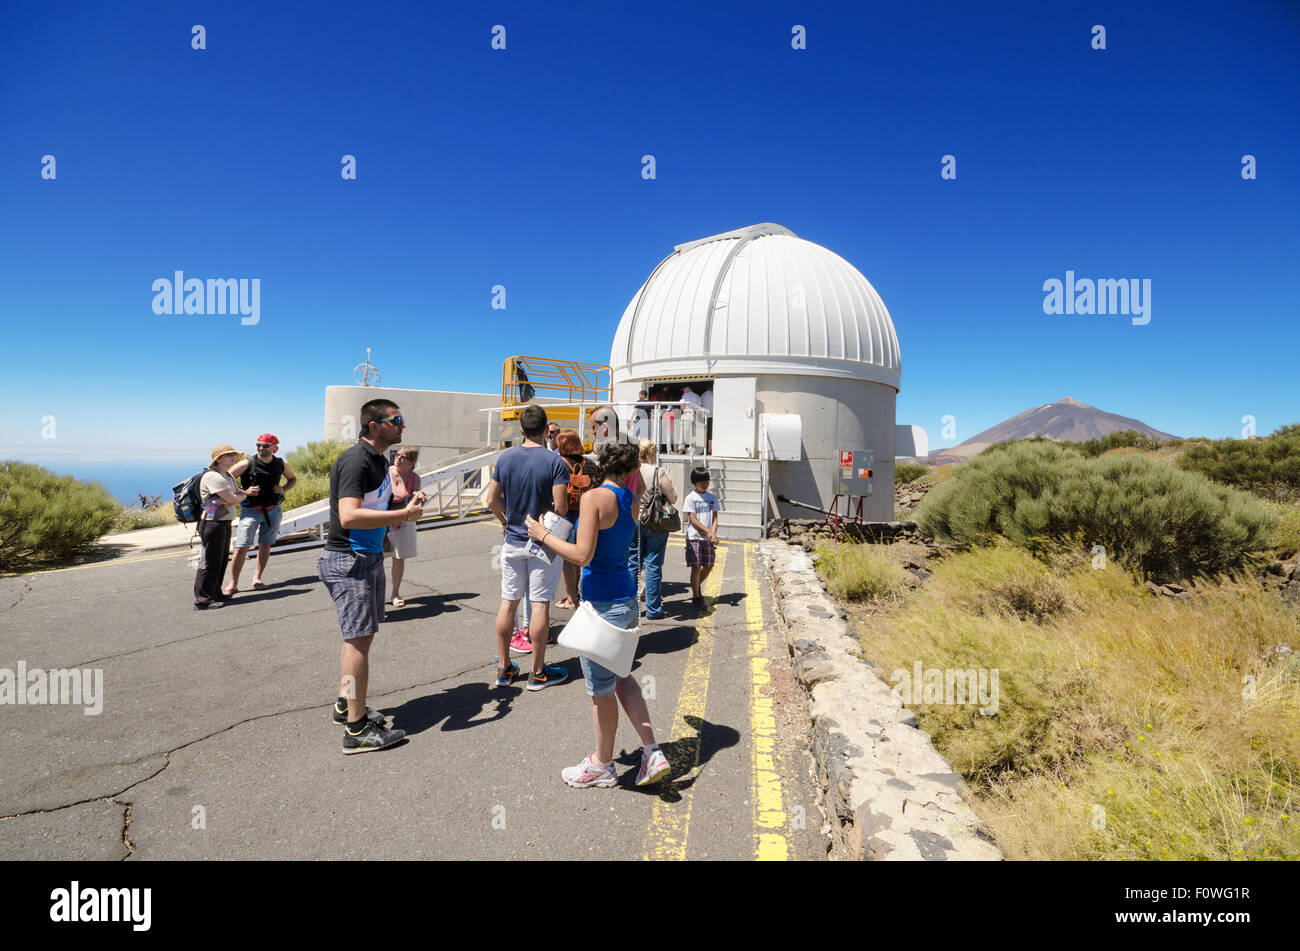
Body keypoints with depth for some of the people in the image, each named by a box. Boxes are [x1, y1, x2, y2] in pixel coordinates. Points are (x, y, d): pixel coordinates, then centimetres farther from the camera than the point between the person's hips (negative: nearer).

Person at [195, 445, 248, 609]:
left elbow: (240, 495, 8)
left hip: (225, 523, 10)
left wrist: (232, 498, -14)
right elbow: (234, 499, -21)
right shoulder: (212, 476, -16)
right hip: (212, 523, -10)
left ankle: (215, 593, 28)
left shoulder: (228, 476, 17)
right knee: (210, 561, -6)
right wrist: (241, 495, 2)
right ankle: (203, 599, 1)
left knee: (222, 559, 16)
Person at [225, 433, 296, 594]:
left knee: (265, 545, 6)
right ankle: (233, 584, -1)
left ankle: (257, 579, 15)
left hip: (273, 510, 3)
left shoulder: (282, 464, 2)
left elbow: (293, 479, 20)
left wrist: (283, 489, 0)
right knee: (241, 548, -7)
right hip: (250, 510, -3)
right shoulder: (246, 464, -9)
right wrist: (244, 491, -17)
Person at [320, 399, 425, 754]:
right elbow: (349, 516, -30)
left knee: (360, 635, 18)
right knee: (358, 638, -7)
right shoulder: (355, 461, -19)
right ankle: (357, 729, 1)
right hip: (349, 560, -10)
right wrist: (404, 514, -26)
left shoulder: (379, 460, 13)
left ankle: (346, 705, 32)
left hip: (370, 557, 10)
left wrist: (407, 504, 6)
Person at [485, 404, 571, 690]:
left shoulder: (505, 457, 0)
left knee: (508, 601, 12)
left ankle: (504, 667, 22)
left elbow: (492, 500, 3)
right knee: (540, 604, 3)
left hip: (512, 542, 4)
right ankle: (538, 672, 13)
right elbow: (561, 507, -18)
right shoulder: (555, 461, -13)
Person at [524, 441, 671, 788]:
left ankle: (602, 766, 28)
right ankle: (652, 753, 20)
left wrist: (543, 535, -9)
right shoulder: (630, 500, 5)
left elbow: (582, 555, -21)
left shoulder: (595, 498, -16)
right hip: (627, 597, 8)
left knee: (601, 689, 9)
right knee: (620, 675, 23)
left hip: (603, 602, -8)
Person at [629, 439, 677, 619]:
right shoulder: (658, 473, -13)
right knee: (653, 565, 4)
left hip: (633, 522, 4)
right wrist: (671, 484, 12)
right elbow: (673, 498, -7)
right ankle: (653, 609, 9)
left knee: (633, 564, 13)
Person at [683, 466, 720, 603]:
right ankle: (696, 595, 9)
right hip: (694, 537, -4)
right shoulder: (690, 498, -3)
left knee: (708, 567, 7)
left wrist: (713, 533, -11)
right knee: (696, 567, -6)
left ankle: (696, 586, 33)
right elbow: (693, 520, -9)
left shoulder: (712, 497, 10)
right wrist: (708, 531, -17)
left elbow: (714, 518, 7)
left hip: (709, 538, 4)